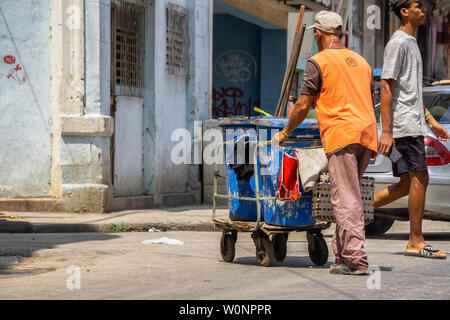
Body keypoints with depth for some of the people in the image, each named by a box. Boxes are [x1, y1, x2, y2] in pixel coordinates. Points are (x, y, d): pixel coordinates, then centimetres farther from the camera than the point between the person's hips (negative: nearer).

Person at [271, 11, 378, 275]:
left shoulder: (319, 62, 2)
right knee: (348, 197, 13)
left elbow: (303, 106, 2)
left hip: (341, 134, -7)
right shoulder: (361, 62, 23)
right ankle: (342, 253, 12)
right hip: (367, 134, 7)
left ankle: (356, 260, -16)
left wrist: (285, 133, 15)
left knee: (346, 200, -10)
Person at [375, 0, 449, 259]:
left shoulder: (411, 43, 21)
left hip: (413, 124, 10)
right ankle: (416, 242, -4)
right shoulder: (398, 43, -9)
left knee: (407, 184, 7)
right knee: (420, 179, -8)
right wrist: (386, 132, -19)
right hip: (404, 124, -10)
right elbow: (386, 87, -15)